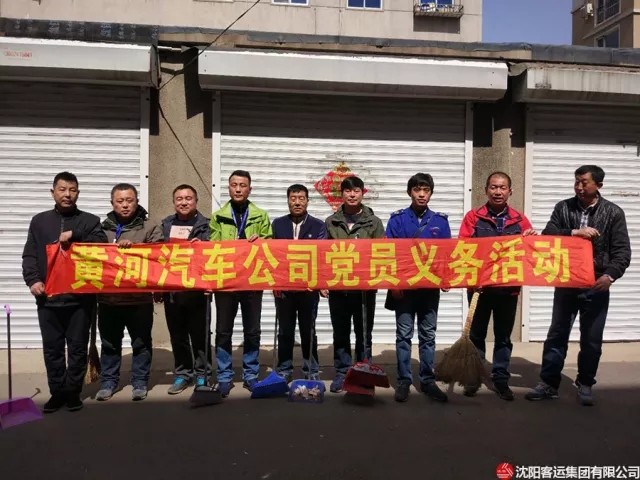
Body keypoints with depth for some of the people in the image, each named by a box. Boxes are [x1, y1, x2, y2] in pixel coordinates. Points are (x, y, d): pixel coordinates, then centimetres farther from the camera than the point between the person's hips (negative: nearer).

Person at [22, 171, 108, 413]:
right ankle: (57, 392, 21)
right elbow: (29, 255, 9)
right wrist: (32, 279, -7)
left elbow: (102, 246, -8)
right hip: (48, 298, 2)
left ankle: (73, 392, 18)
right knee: (52, 348, 8)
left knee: (78, 347, 5)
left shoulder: (90, 221, 7)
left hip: (81, 297, -2)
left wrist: (74, 235, -19)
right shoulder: (39, 221, 13)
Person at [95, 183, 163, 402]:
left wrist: (134, 246, -23)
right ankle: (108, 381, 28)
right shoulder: (103, 228, 9)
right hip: (108, 298, 3)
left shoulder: (150, 227, 0)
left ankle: (139, 382, 21)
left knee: (141, 342, 8)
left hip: (140, 298, -2)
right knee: (109, 343, 13)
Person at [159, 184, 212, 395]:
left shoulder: (205, 225, 1)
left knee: (199, 334, 5)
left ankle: (202, 374, 18)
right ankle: (182, 373, 25)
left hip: (197, 289, -3)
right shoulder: (166, 225, 11)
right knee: (177, 335, 12)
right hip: (171, 289, 4)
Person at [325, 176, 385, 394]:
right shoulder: (331, 222, 6)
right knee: (340, 333, 10)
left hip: (365, 286, -1)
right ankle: (342, 374, 21)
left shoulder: (373, 222, 3)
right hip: (338, 286, 1)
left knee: (364, 334, 9)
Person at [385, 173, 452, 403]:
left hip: (430, 287, 2)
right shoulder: (397, 219, -1)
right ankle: (404, 380, 15)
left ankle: (427, 380, 20)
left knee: (428, 335, 10)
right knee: (404, 335, 5)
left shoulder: (440, 220, 5)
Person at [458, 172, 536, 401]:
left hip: (509, 288, 2)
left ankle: (501, 378, 24)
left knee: (504, 336, 12)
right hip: (479, 286, -1)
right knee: (476, 334, 10)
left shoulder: (520, 220, 5)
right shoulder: (473, 217, 0)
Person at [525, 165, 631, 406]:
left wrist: (610, 275, -20)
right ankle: (549, 383, 17)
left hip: (596, 286, -1)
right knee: (557, 334, 7)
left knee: (591, 339, 9)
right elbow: (547, 235, -4)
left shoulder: (613, 213, 0)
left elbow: (622, 252, -4)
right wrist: (573, 232, -19)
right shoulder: (563, 207, 4)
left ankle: (585, 384, 27)